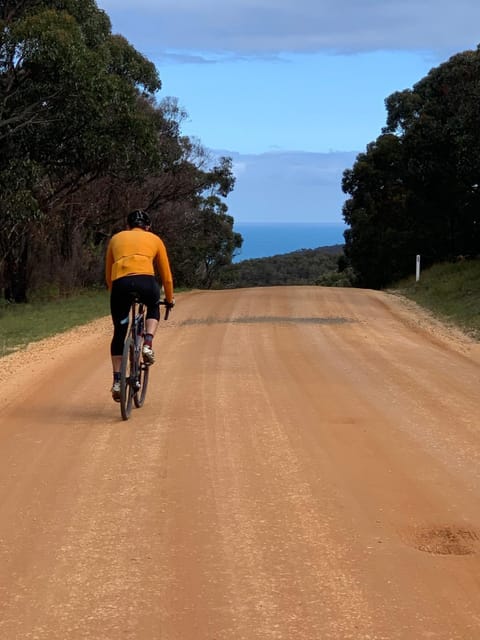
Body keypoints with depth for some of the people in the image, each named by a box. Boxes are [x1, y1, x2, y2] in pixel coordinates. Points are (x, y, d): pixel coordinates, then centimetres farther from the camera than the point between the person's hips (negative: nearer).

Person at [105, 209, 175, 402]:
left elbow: (108, 275, 32)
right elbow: (166, 275, 30)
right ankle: (148, 345, 9)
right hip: (145, 281, -1)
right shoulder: (154, 240, 26)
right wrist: (169, 299, 43)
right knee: (154, 308, 33)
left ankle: (117, 382, 15)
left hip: (120, 283, 1)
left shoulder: (116, 239, 30)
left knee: (119, 333, 17)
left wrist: (115, 293, 45)